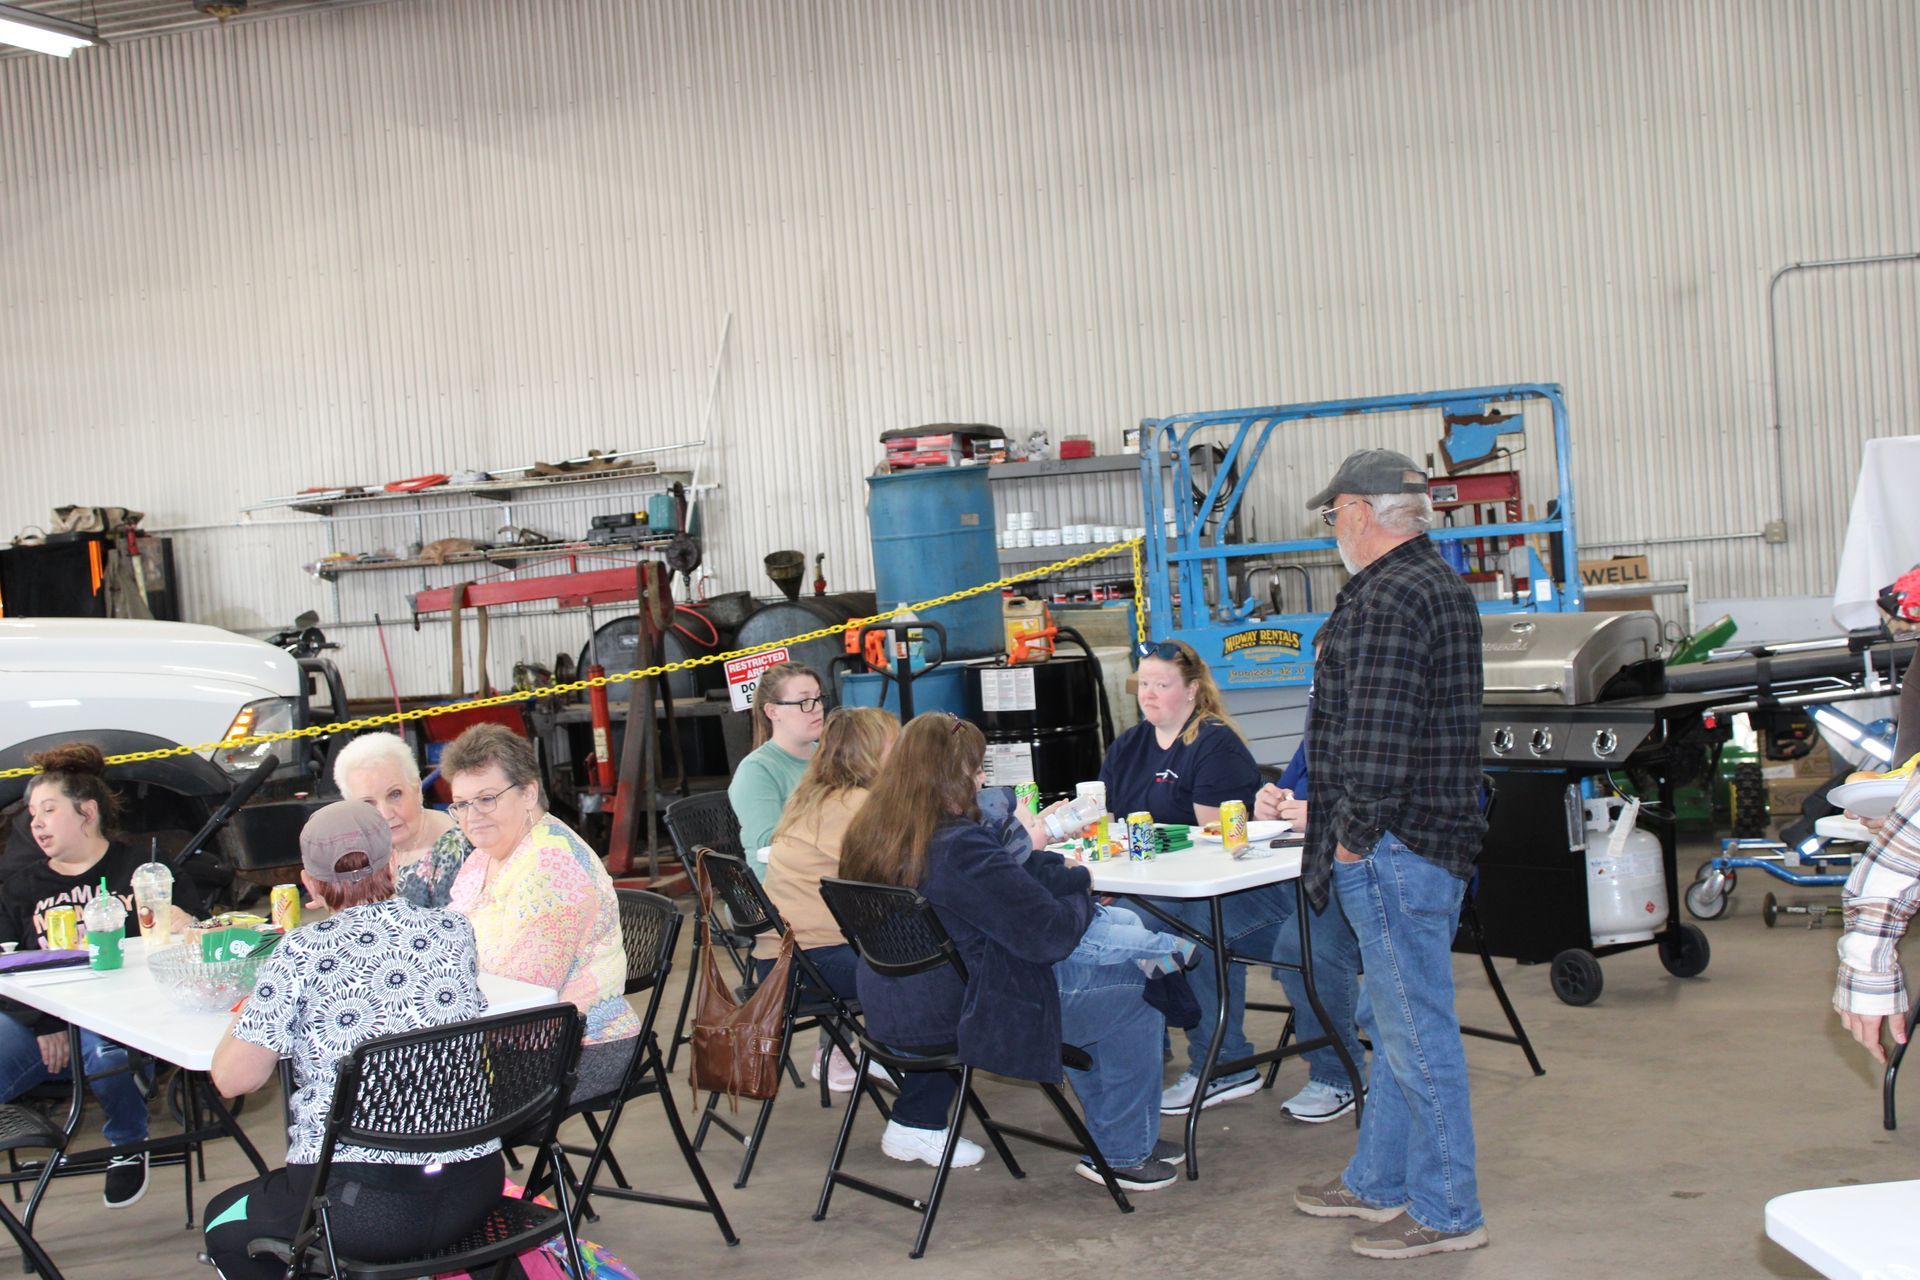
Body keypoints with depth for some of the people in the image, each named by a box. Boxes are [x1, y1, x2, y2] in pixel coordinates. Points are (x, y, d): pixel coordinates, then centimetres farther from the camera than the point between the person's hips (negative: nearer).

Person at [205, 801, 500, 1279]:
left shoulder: (301, 953, -9)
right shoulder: (454, 933, 2)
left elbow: (233, 1078, -8)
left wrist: (243, 1016, 14)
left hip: (363, 1210, -5)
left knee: (224, 1223, 25)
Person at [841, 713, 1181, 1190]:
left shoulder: (868, 835, 1)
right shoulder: (959, 848, -28)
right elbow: (1049, 933, -22)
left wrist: (1078, 878, 2)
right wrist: (1083, 900, -1)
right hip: (965, 1016, -9)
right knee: (1135, 992, 7)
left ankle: (1110, 1135, 35)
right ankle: (1122, 1154, 18)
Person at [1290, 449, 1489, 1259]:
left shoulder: (1390, 597, -18)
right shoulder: (1438, 583, 17)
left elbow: (1379, 735, -24)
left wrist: (1355, 833, -16)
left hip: (1394, 846, -11)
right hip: (1435, 832, 11)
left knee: (1417, 1027, -3)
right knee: (1393, 1020, 19)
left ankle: (1446, 1212, 6)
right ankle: (1377, 1182, 32)